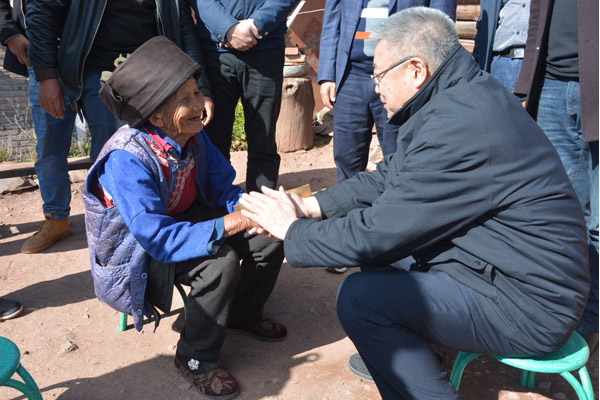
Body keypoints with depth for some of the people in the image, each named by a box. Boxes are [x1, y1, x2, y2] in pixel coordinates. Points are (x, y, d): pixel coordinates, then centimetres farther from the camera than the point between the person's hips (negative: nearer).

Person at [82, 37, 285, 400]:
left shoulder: (192, 134, -10)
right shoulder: (127, 159, -31)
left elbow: (223, 187, -3)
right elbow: (157, 236, -35)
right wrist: (226, 225, -39)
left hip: (184, 221, 7)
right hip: (137, 252, -7)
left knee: (269, 236, -7)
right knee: (220, 262, -31)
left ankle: (243, 313, 20)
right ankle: (196, 359, -7)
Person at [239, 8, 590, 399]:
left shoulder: (459, 125, -28)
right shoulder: (466, 95, 5)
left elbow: (377, 234, -23)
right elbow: (389, 175, 10)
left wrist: (292, 231, -8)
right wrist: (312, 205, 2)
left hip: (529, 308, -10)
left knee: (360, 296, -16)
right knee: (377, 254, 13)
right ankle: (394, 357, 29)